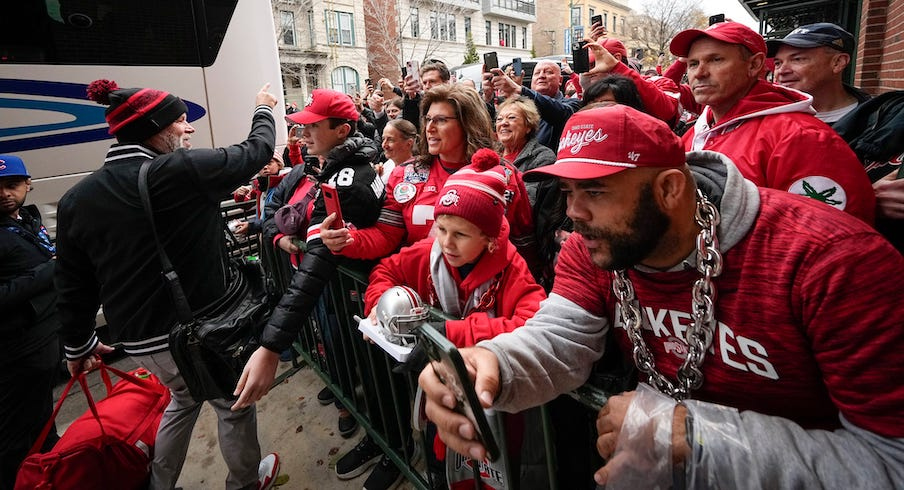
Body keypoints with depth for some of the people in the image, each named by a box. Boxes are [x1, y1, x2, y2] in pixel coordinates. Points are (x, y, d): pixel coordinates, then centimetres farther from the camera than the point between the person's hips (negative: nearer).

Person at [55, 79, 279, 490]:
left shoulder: (76, 199, -1)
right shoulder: (183, 170, -20)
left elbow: (73, 285, 5)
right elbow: (257, 150, -6)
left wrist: (78, 344, 19)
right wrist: (264, 109, 14)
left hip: (136, 338, 6)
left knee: (184, 399, 32)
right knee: (234, 405, 18)